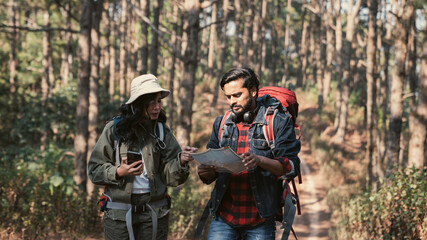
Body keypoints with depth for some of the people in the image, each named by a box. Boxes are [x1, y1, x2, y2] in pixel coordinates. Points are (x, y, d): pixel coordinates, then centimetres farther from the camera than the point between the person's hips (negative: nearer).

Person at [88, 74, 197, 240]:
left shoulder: (162, 132, 5)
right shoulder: (114, 129, -1)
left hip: (154, 212, 2)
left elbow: (172, 178, 0)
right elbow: (94, 169, 0)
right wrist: (118, 172, -17)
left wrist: (181, 161, -20)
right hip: (119, 213, -2)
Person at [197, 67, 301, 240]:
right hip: (223, 217, 3)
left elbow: (292, 167, -8)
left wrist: (259, 160, -24)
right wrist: (206, 172, -8)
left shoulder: (279, 122, -1)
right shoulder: (221, 123, 12)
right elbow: (212, 172, 16)